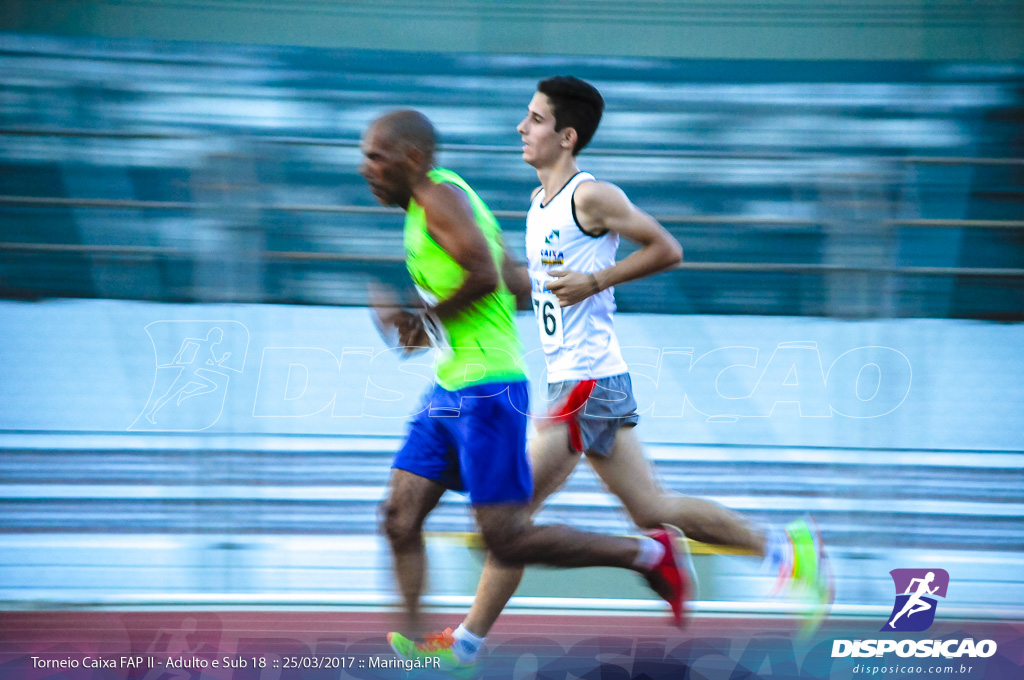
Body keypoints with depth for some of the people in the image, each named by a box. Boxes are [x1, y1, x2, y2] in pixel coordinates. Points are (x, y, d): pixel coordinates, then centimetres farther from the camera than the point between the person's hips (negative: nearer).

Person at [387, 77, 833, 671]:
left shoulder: (592, 196, -12)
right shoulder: (540, 200, 15)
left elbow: (667, 249, -10)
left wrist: (595, 281, -15)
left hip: (588, 382, -10)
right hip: (570, 379, 10)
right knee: (650, 509, 12)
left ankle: (468, 641, -2)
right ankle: (783, 547, 18)